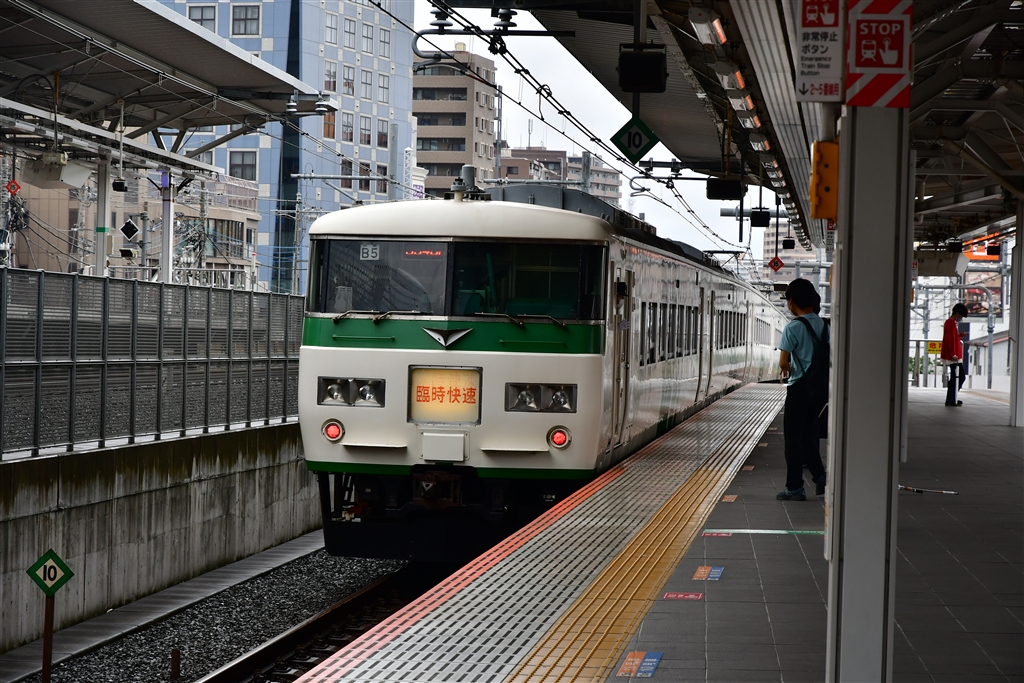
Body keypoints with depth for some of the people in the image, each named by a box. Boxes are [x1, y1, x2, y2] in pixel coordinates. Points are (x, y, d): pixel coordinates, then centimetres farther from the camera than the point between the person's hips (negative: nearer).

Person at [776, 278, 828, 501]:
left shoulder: (793, 328, -14)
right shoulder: (822, 325, 6)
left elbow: (783, 362, -17)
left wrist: (788, 367, 6)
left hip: (799, 388, -7)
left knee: (793, 437, 2)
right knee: (808, 434, 19)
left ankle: (795, 487, 4)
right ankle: (819, 477, 11)